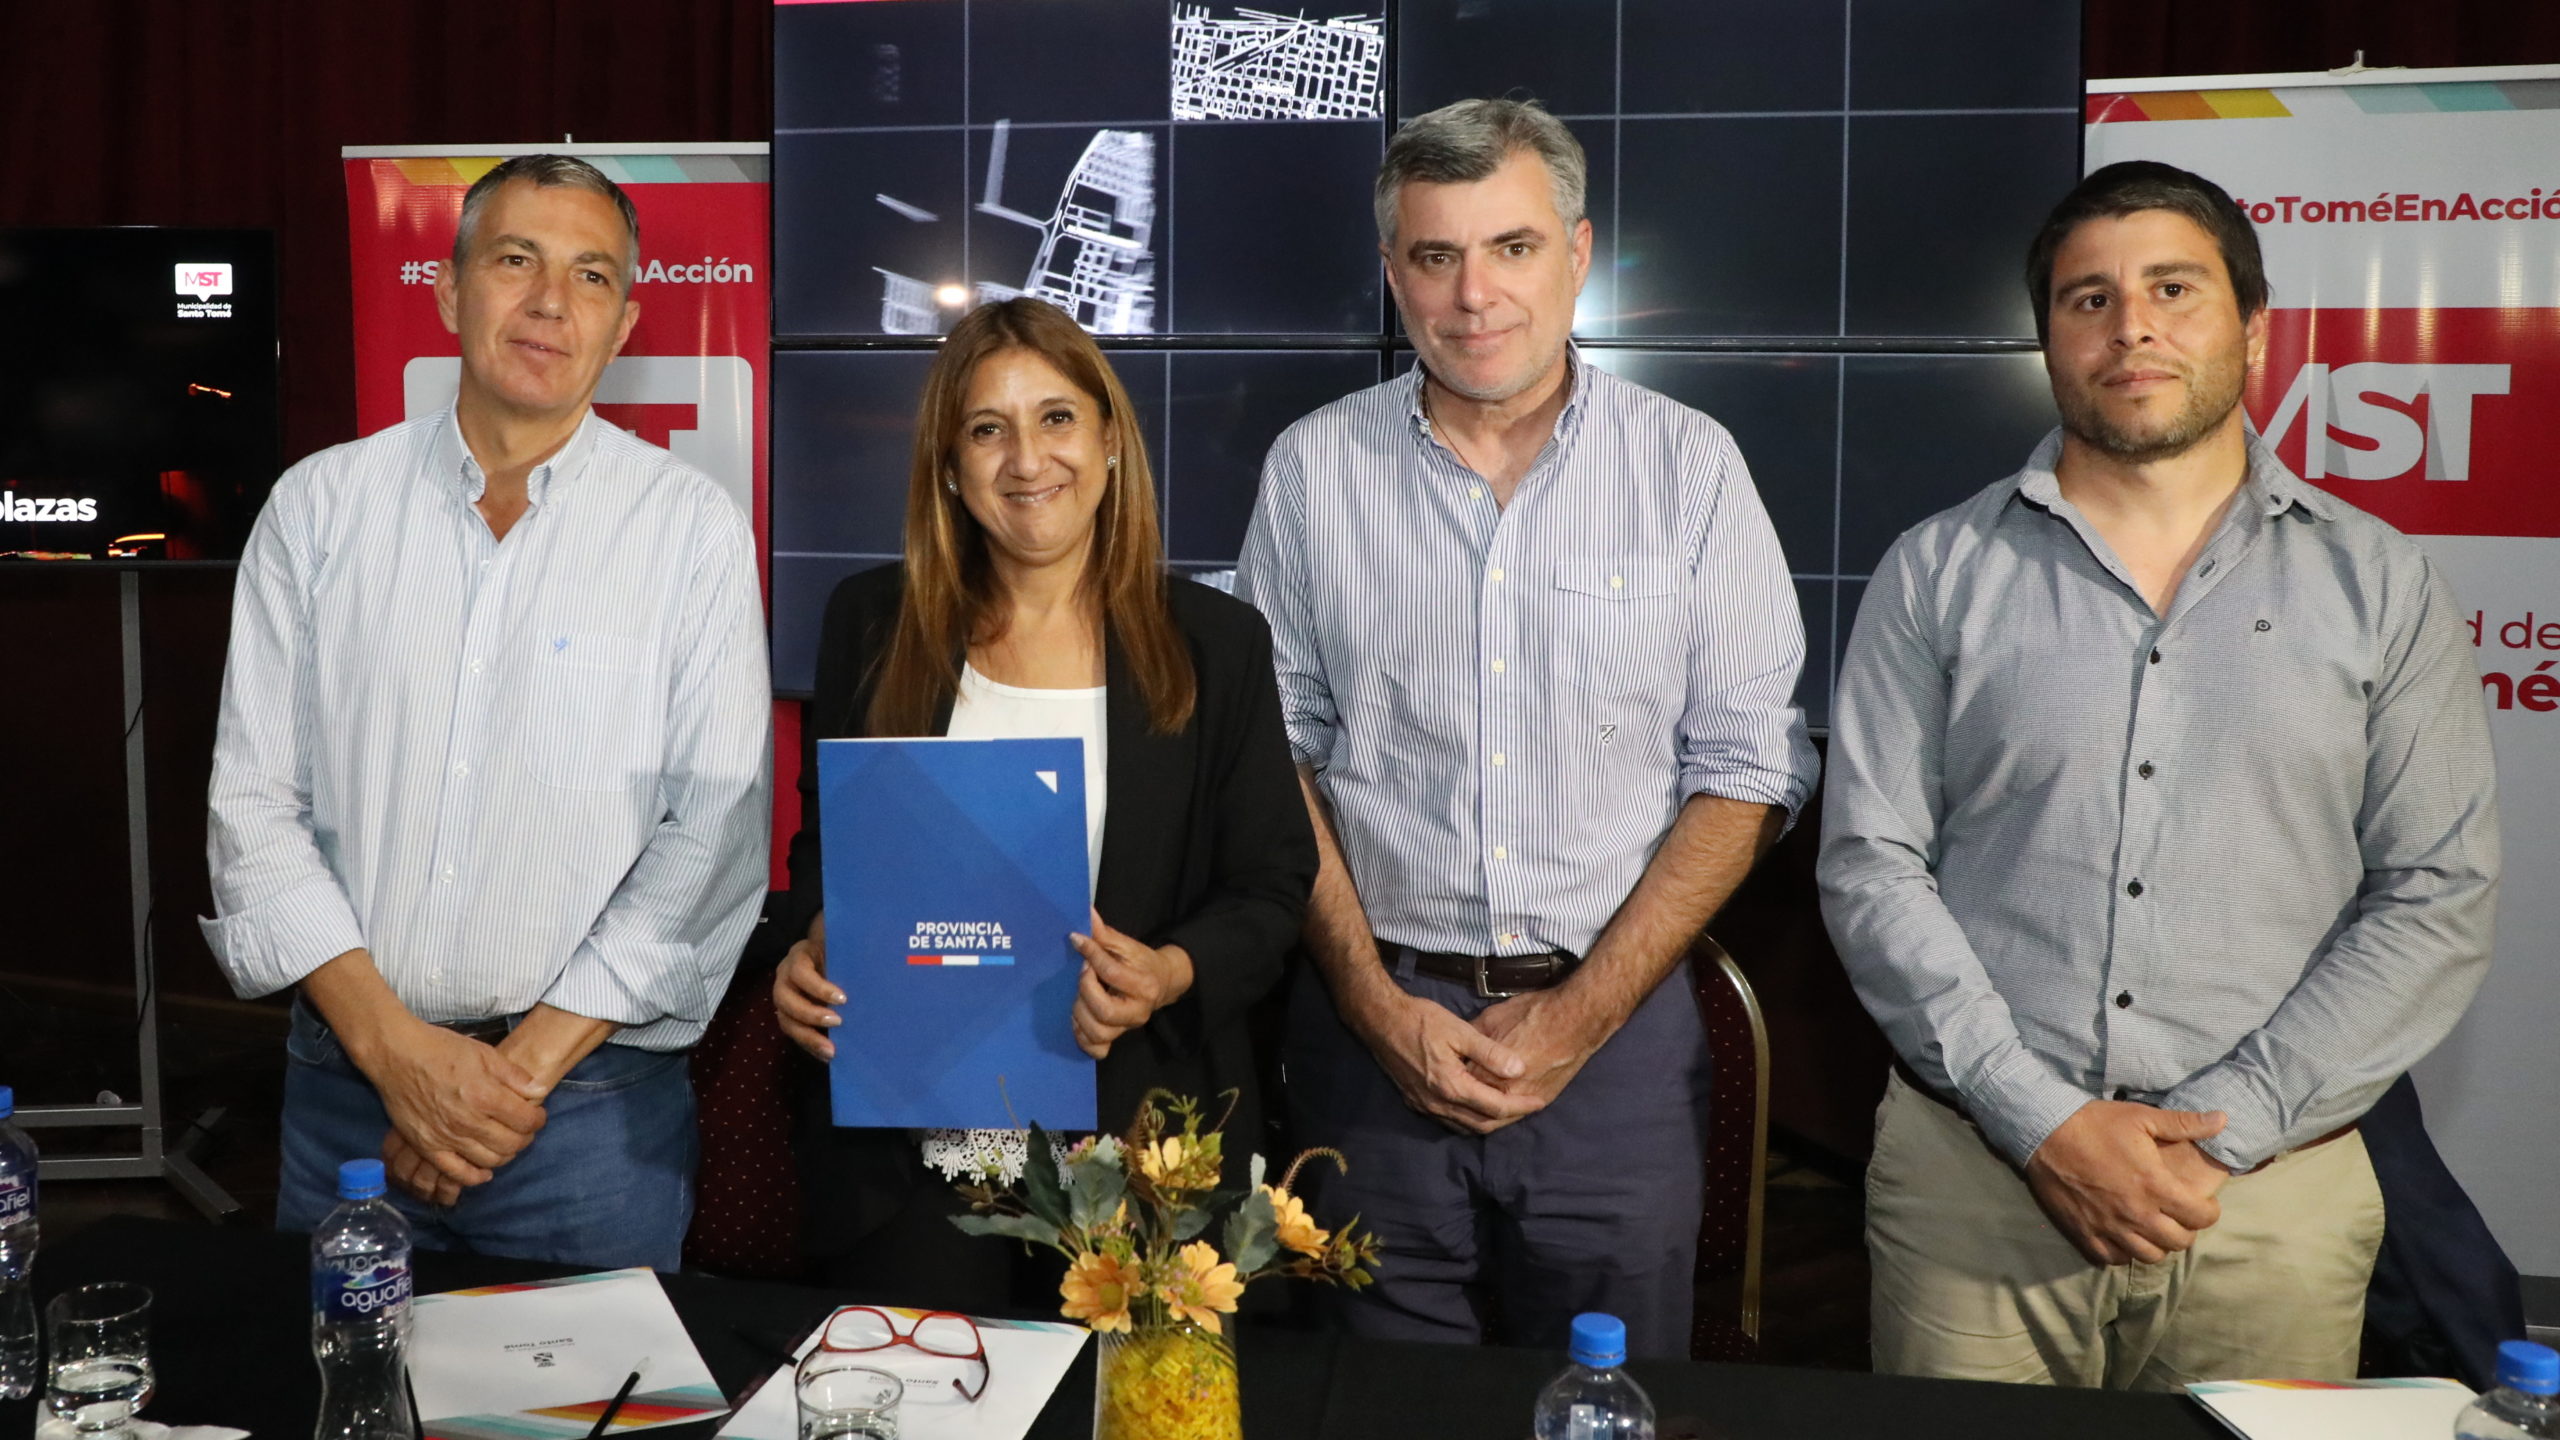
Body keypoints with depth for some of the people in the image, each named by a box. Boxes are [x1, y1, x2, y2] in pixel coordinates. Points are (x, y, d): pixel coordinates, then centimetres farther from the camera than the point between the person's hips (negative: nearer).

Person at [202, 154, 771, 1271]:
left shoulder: (692, 528, -3)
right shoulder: (318, 506, 3)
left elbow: (714, 833, -8)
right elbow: (253, 802, 1)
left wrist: (527, 1063, -12)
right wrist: (394, 1044, -10)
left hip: (594, 1104, -2)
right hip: (344, 1086, 2)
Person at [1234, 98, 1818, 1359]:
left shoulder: (1689, 465, -1)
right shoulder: (1312, 470, 2)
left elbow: (1747, 772, -2)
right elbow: (1280, 753, 4)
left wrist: (1581, 1015, -9)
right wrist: (1378, 1005, -5)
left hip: (1617, 1021, 0)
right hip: (1376, 1022, 1)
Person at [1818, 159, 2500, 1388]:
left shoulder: (2377, 582, 5)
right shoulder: (1939, 571, 3)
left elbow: (2438, 898, 0)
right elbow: (1869, 868, -3)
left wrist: (2222, 1129, -10)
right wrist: (2042, 1122, -12)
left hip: (2271, 1197, 1)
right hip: (1971, 1181, 0)